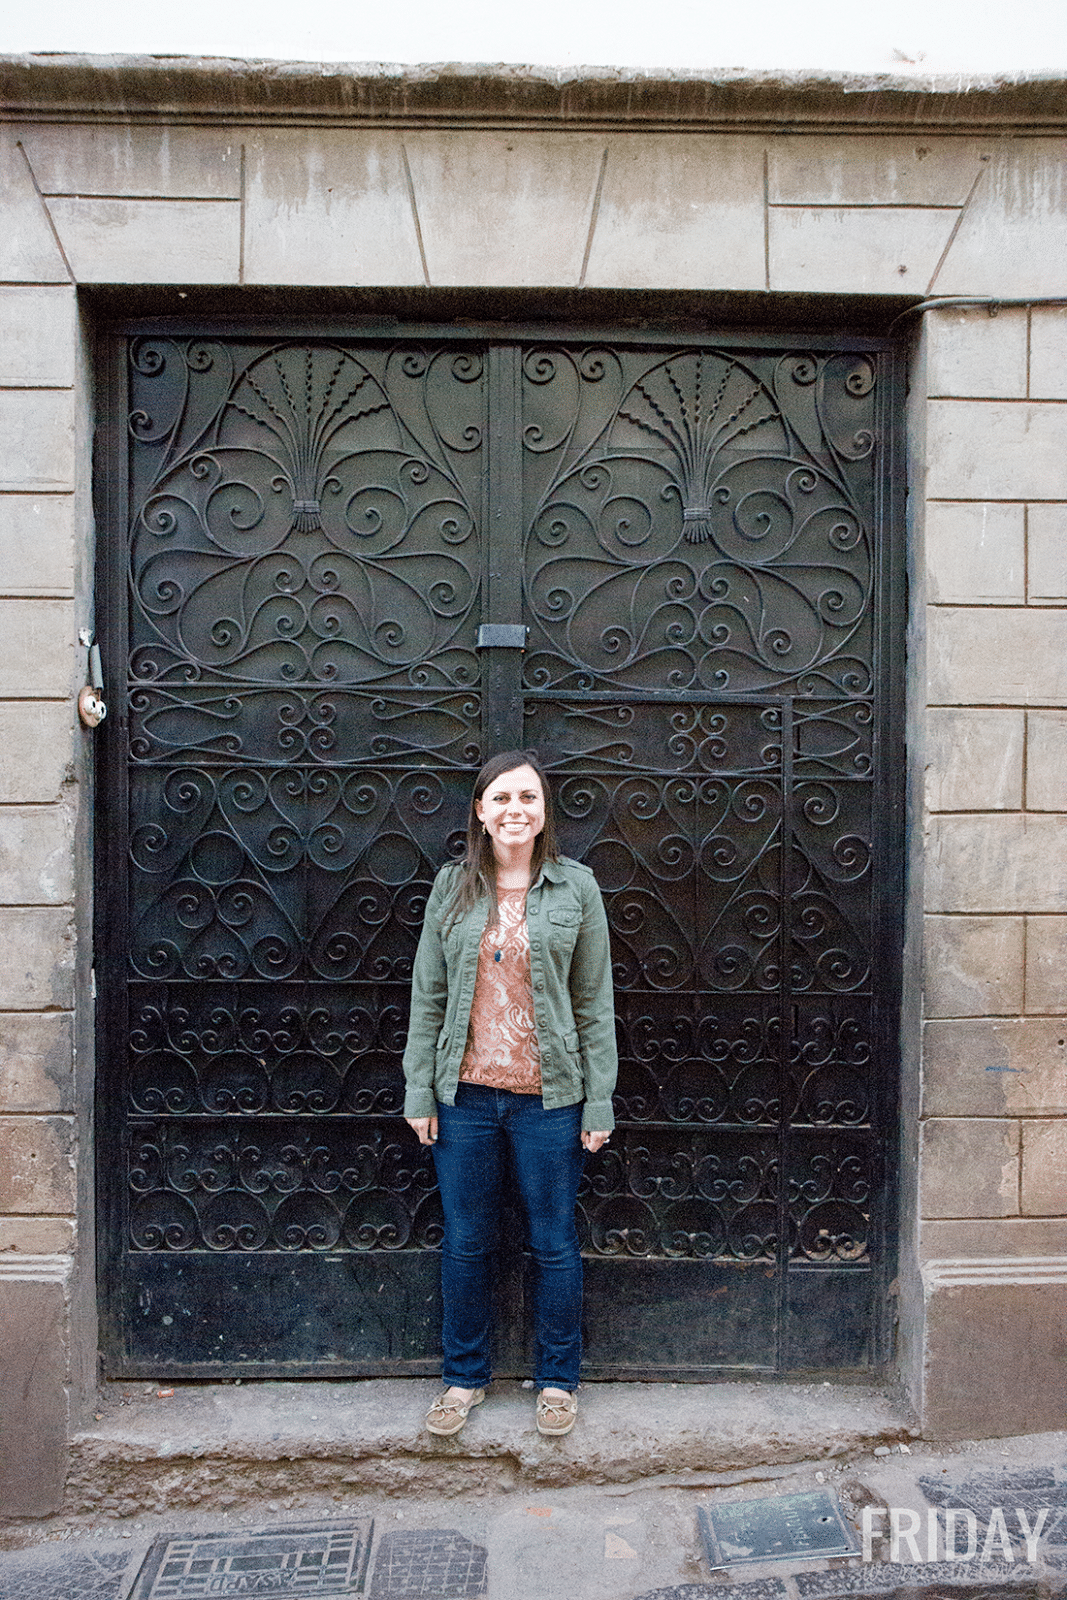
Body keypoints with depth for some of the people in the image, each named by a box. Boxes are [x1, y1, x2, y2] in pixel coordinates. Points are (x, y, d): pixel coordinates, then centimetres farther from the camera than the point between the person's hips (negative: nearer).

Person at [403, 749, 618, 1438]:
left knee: (555, 1245, 11)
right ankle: (466, 1375, 33)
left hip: (549, 1097, -1)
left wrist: (599, 1102, -3)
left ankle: (558, 1379, 31)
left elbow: (596, 1005, -1)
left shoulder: (576, 887, -2)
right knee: (466, 1244, 13)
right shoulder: (452, 886, 3)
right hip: (465, 1095, 2)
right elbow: (428, 994, 5)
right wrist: (418, 1089, 2)